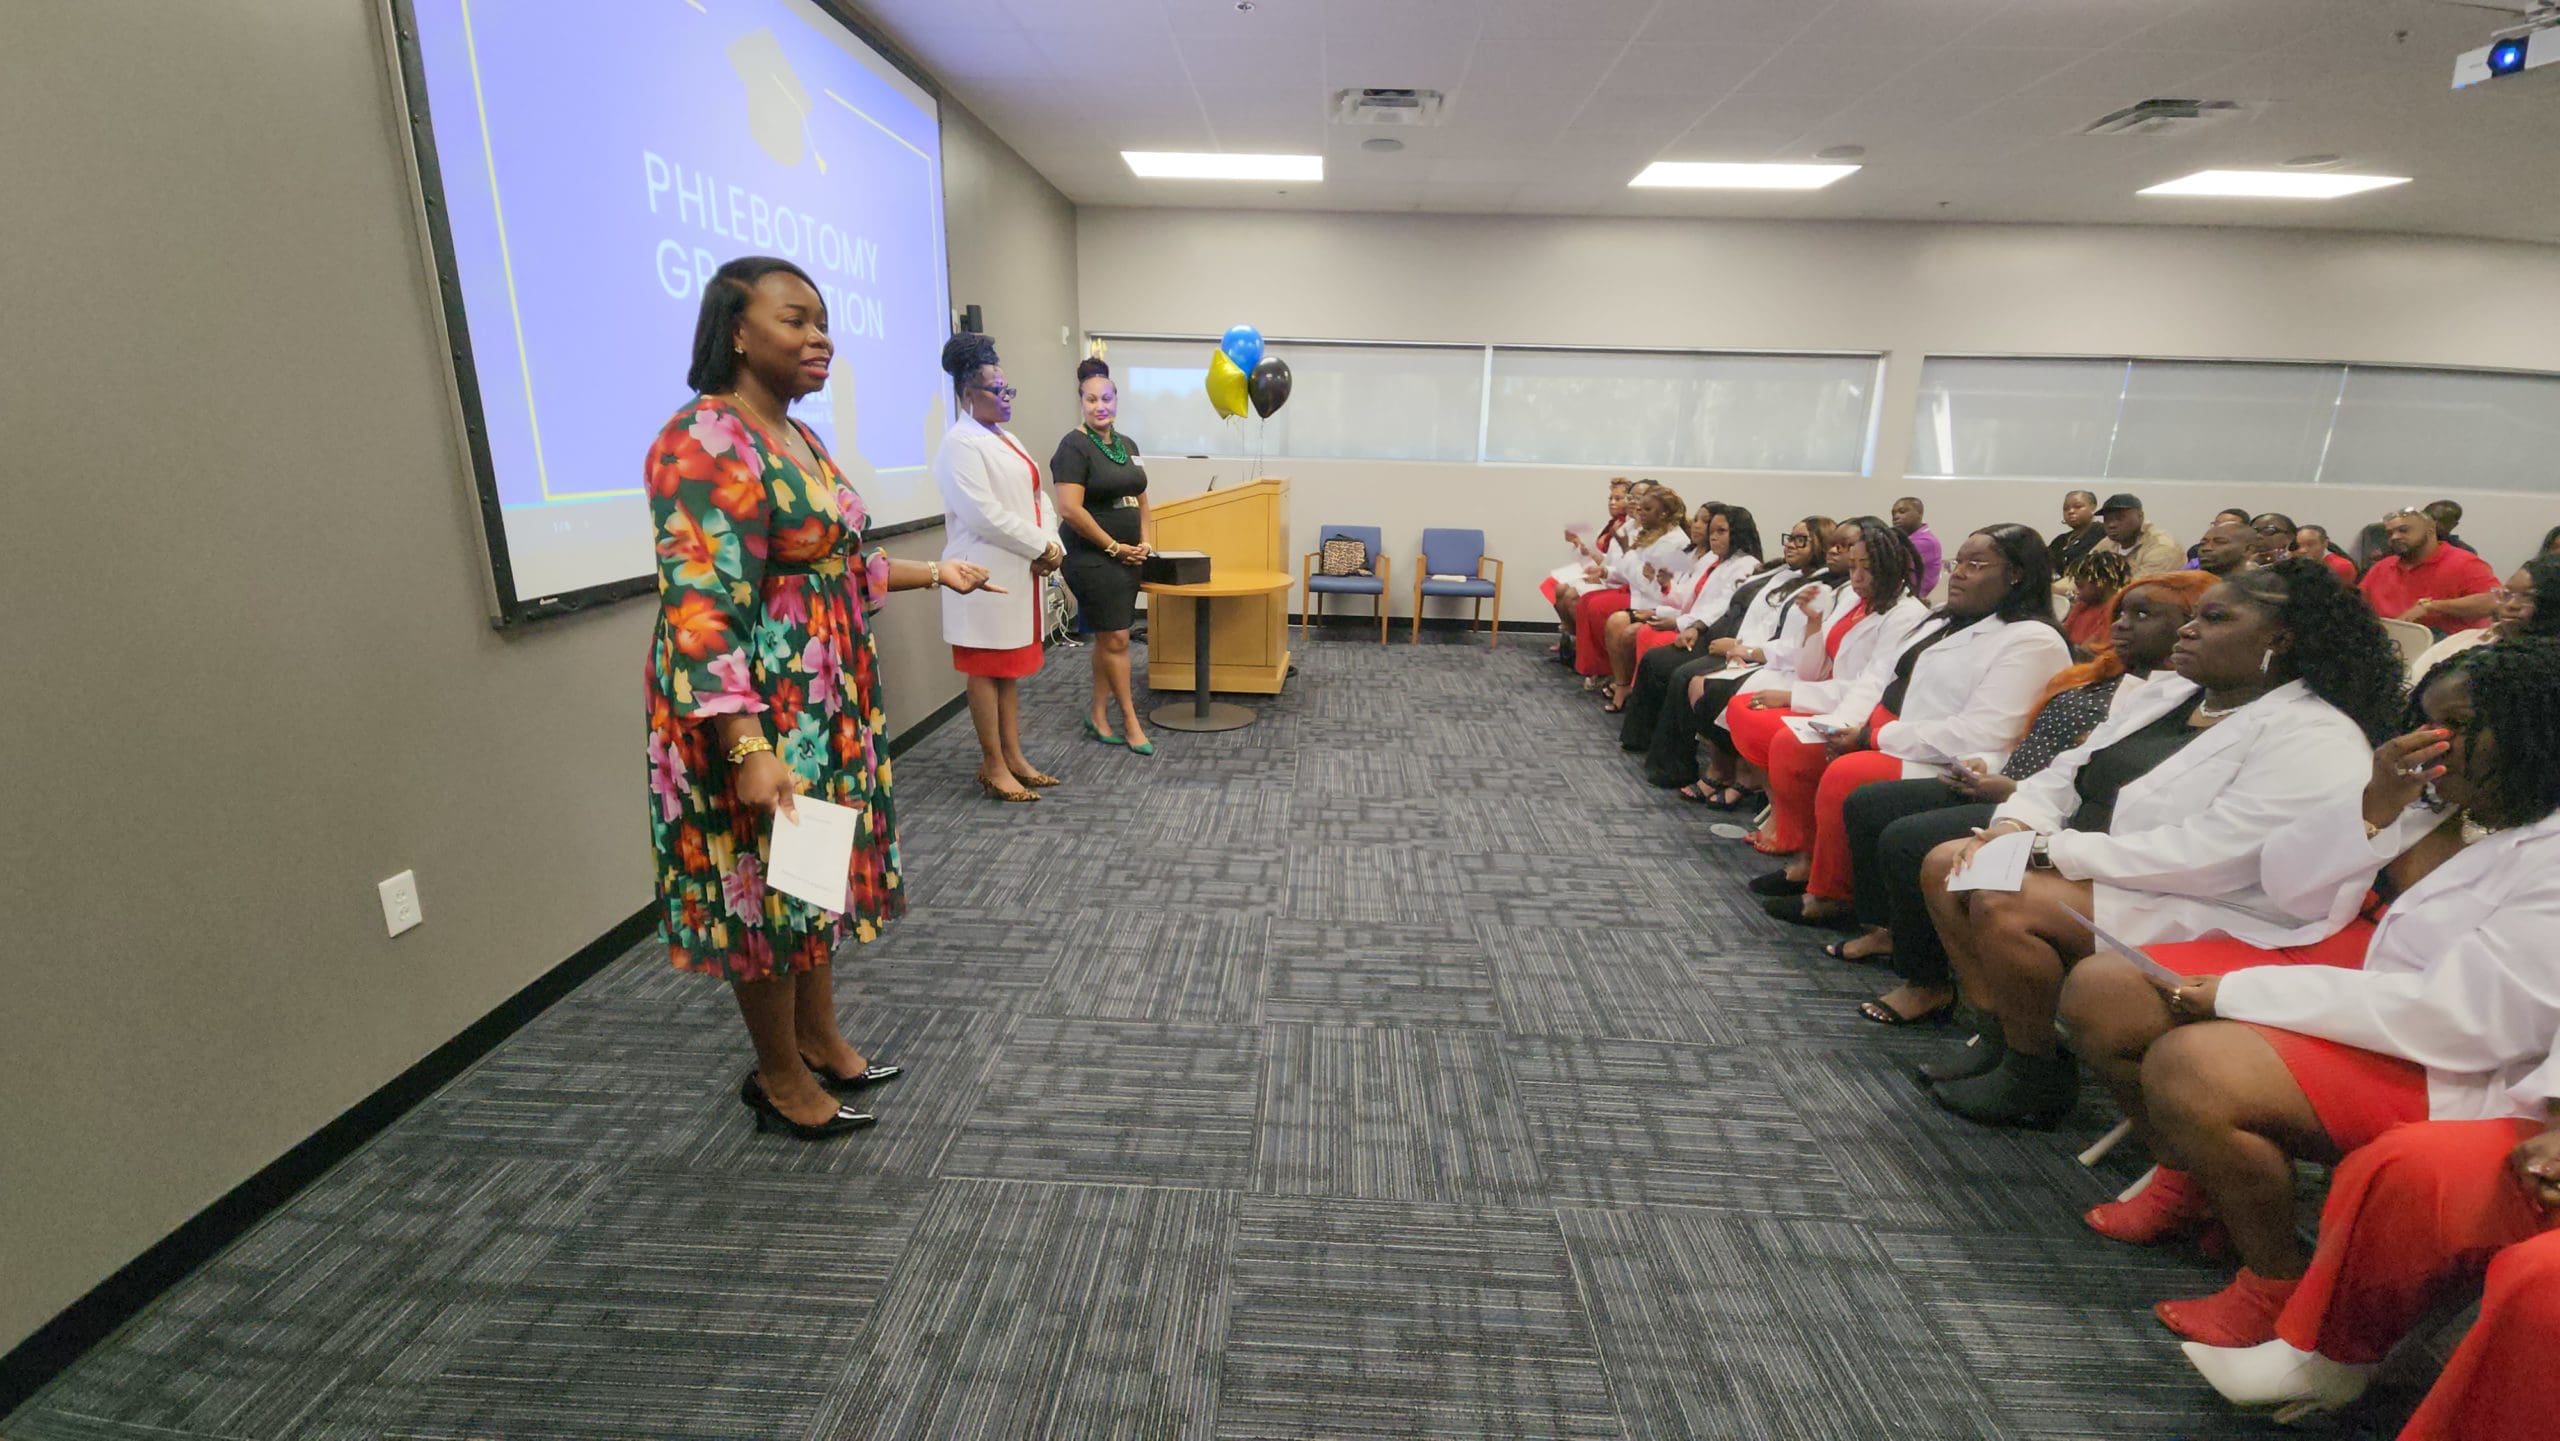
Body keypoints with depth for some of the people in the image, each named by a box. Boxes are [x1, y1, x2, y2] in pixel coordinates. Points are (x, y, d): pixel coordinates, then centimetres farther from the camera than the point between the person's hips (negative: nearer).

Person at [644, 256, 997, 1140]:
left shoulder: (797, 438, 11)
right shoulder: (704, 445, -19)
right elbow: (700, 610, -26)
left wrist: (935, 573, 24)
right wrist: (749, 749, -33)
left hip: (828, 701, 9)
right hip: (755, 714, -9)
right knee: (764, 889, 5)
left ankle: (821, 1042, 36)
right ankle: (779, 1081, 25)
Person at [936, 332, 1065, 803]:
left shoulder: (1006, 439, 17)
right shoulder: (960, 444, -12)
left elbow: (1037, 499, 13)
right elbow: (986, 516, -21)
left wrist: (1051, 543, -4)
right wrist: (1041, 547, -15)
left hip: (1021, 571, 9)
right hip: (987, 575, -9)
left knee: (1011, 665, 13)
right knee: (986, 669, 0)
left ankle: (1014, 756, 21)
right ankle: (992, 766, 8)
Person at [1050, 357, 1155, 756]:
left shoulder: (1127, 445, 13)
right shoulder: (1074, 446, -11)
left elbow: (1140, 499, 21)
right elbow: (1070, 509, -19)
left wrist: (1144, 542, 5)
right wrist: (1114, 546, -14)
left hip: (1125, 558, 7)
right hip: (1091, 558, -7)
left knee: (1107, 638, 11)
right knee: (1116, 638, -3)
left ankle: (1098, 715, 22)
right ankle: (1130, 722, 9)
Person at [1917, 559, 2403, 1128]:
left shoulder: (2314, 738, -15)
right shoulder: (2168, 694, 12)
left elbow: (2208, 854, -26)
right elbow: (2068, 772, 13)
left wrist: (2052, 849, -24)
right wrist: (2014, 826, -8)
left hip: (2208, 912, -9)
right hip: (2088, 871, 9)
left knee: (2003, 905, -28)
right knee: (1944, 864, -6)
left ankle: (2036, 1076, -6)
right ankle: (2007, 1032, 4)